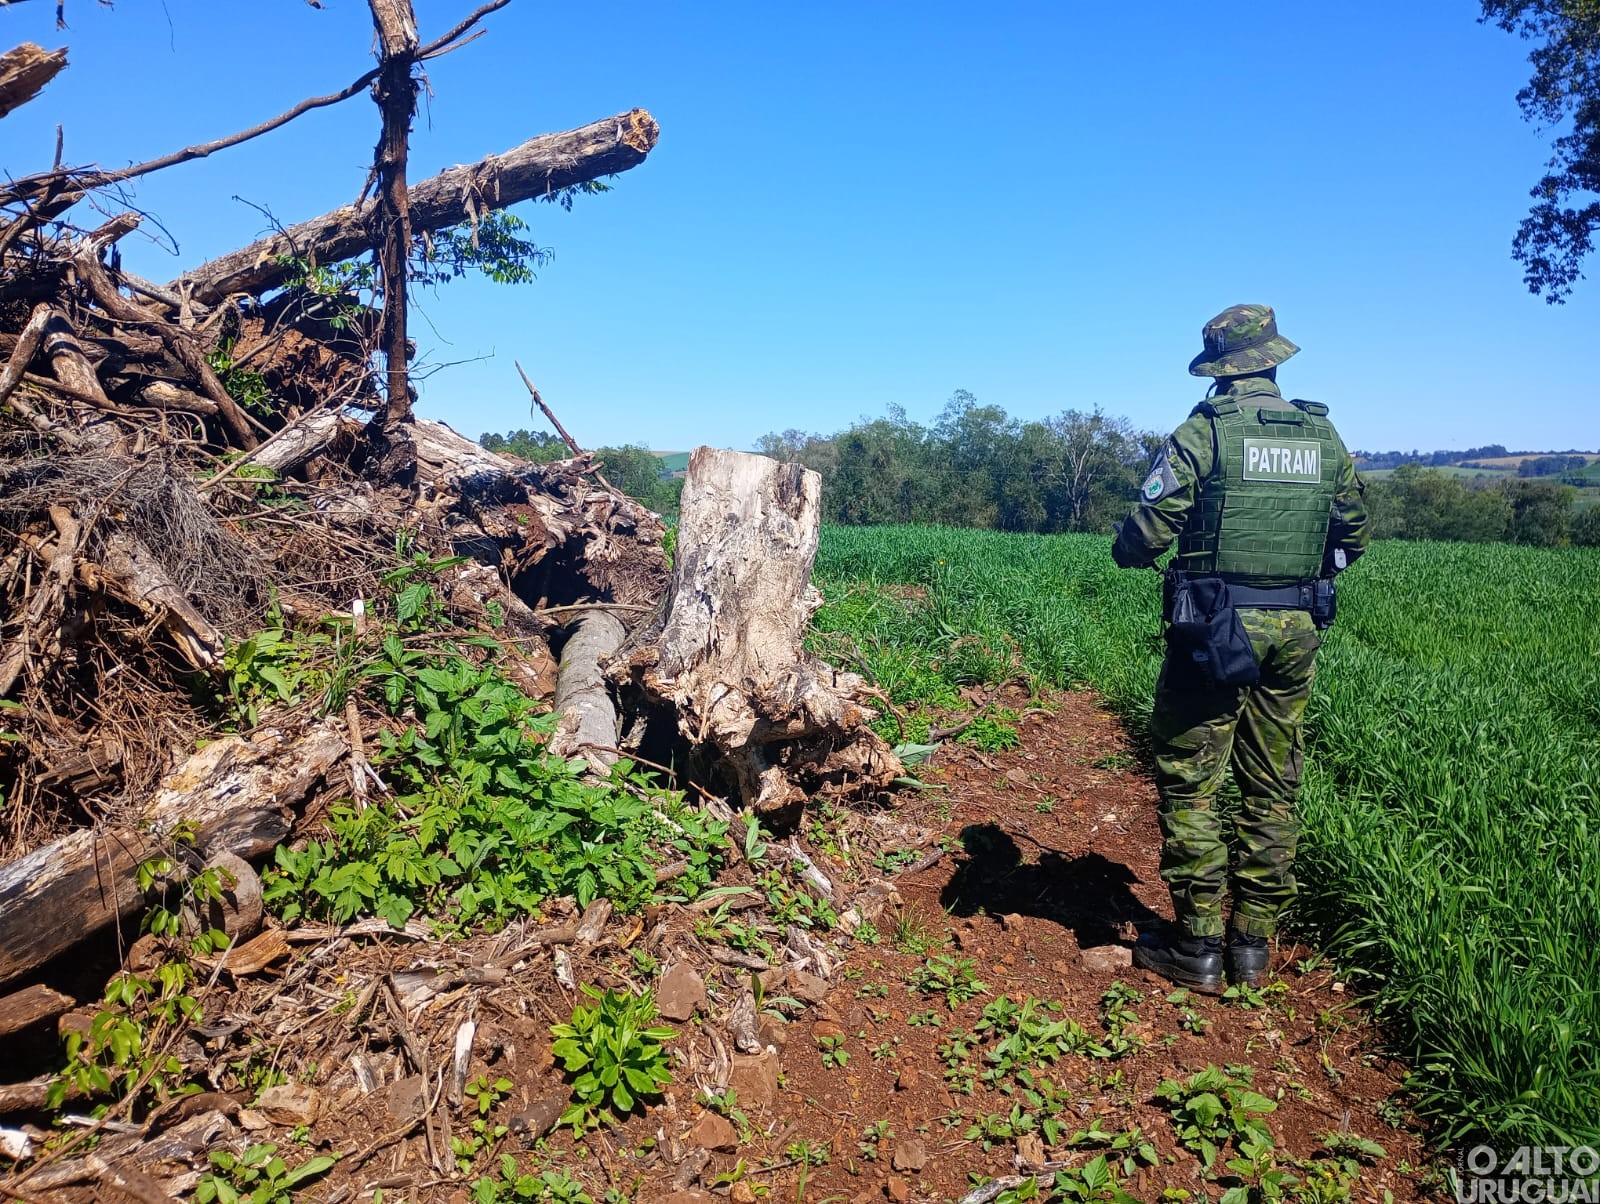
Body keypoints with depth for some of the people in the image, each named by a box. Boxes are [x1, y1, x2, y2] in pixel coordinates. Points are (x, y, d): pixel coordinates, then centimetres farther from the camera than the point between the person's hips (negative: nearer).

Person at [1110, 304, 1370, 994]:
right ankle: (1253, 943, 20)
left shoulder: (1205, 431, -9)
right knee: (1272, 787, 12)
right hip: (1295, 628, 5)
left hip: (1215, 625, -5)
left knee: (1188, 782, 3)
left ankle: (1197, 946, 8)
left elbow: (1146, 533, -12)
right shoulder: (1324, 436, 7)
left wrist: (1128, 551, 9)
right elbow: (1354, 536, 15)